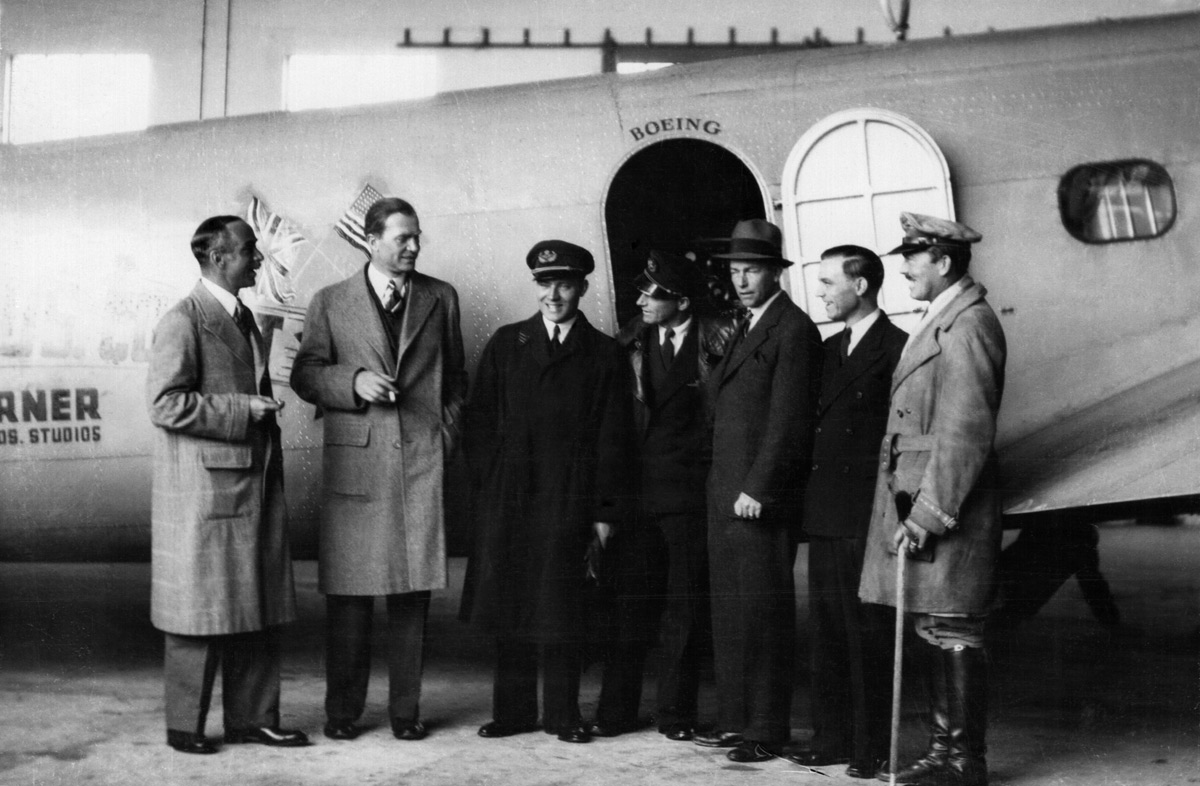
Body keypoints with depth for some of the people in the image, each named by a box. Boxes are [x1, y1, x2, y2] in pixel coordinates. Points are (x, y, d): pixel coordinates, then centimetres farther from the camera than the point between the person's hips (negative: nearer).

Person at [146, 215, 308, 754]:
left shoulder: (244, 318, 16)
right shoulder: (183, 321, -11)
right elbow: (166, 405, -18)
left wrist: (267, 429, 15)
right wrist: (241, 410, -17)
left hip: (256, 483, 8)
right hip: (205, 489, -8)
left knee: (257, 608, 11)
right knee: (201, 610, 1)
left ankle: (252, 718, 20)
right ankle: (184, 725, 14)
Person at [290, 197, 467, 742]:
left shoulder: (441, 298, 13)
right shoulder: (330, 303, 7)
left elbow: (454, 376, 19)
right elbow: (304, 375, 7)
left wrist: (447, 432, 6)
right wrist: (354, 382, -10)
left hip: (422, 461, 1)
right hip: (355, 461, -1)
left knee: (413, 591, 2)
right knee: (349, 593, 1)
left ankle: (405, 710, 13)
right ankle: (343, 711, 14)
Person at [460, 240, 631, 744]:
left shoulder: (603, 354, 6)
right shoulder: (505, 344, 12)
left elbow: (612, 439, 3)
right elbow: (479, 421, 10)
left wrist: (604, 513, -3)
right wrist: (488, 484, -1)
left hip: (570, 503, -2)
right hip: (507, 501, 2)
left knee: (563, 609, 0)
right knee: (509, 608, 4)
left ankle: (564, 713, 11)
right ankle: (514, 710, 15)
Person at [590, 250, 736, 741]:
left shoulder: (719, 341, -3)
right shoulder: (631, 342, 6)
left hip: (693, 493, -2)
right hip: (637, 489, 2)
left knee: (686, 606, 4)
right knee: (629, 603, 5)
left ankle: (676, 713, 15)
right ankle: (615, 712, 13)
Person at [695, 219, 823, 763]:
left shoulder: (793, 330, -9)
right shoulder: (746, 330, 20)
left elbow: (788, 420, -16)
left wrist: (756, 489, -19)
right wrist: (725, 489, 12)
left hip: (762, 498, -9)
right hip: (725, 494, 9)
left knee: (762, 612, -4)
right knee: (729, 611, 12)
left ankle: (767, 731, 4)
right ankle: (734, 719, 20)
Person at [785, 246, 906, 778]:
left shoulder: (897, 349, -8)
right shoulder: (829, 350, 17)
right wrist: (807, 501, 9)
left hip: (866, 514, -8)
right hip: (824, 514, 8)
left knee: (867, 632, -1)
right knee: (826, 630, 11)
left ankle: (871, 747, 9)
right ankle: (832, 738, 19)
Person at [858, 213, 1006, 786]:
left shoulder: (968, 325, -14)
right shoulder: (939, 323, 17)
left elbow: (966, 432, -20)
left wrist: (928, 513, -20)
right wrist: (912, 510, 14)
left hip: (946, 509, -9)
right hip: (918, 503, 9)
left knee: (952, 632, -2)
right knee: (933, 631, 13)